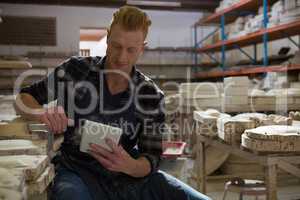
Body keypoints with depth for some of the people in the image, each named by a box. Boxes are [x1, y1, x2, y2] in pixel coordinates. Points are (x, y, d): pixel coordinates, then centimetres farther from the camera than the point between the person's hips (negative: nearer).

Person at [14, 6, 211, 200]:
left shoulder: (151, 95, -3)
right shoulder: (75, 71, -5)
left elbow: (152, 158, -2)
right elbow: (23, 98, 5)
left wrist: (130, 166, -26)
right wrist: (42, 114, -19)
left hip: (131, 174, 2)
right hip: (79, 172, -2)